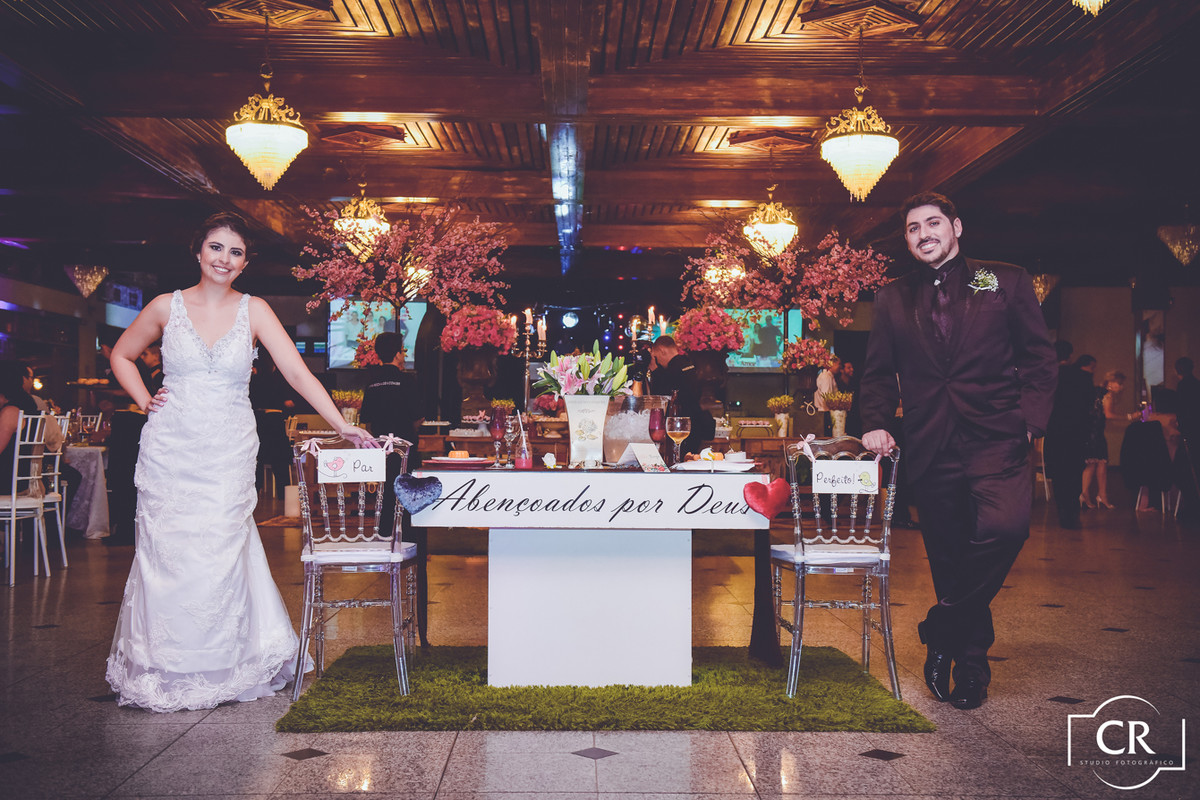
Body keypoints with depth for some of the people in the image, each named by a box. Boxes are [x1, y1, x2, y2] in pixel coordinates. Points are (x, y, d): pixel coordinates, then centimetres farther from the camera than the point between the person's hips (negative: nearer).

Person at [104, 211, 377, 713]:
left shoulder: (253, 311, 2)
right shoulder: (167, 307, 4)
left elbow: (297, 373, -5)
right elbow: (121, 355, 20)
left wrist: (342, 426, -13)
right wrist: (144, 401, 5)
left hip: (229, 452, 0)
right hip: (170, 450, 1)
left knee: (220, 557, -1)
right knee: (167, 556, 2)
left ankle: (220, 671, 15)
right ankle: (163, 671, 18)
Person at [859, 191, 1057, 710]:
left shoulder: (1006, 282, 10)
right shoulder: (893, 301, 15)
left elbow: (1039, 357, 8)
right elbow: (879, 372, 20)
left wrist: (1030, 419, -6)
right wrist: (875, 423, 4)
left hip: (995, 439, -2)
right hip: (931, 448, 3)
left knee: (1005, 526, -27)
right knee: (948, 558, 7)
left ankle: (941, 631, -9)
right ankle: (970, 667, 24)